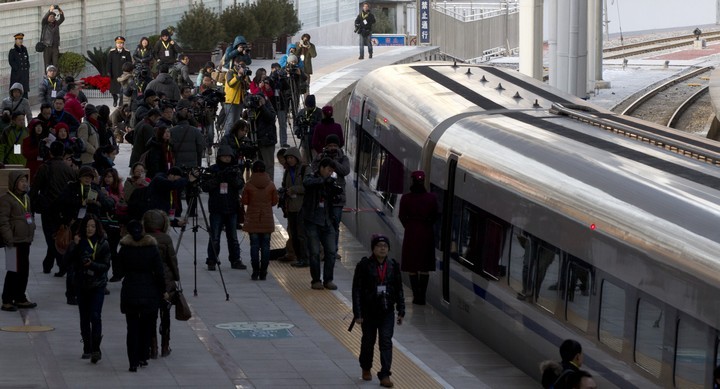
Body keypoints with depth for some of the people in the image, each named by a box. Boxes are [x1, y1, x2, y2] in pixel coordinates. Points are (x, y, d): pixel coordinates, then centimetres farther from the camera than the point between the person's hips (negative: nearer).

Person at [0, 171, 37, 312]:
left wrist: (32, 228, 16)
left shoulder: (26, 198, 15)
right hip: (14, 242, -8)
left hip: (25, 240, 8)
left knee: (24, 270, 12)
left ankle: (20, 298, 22)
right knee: (14, 270, -7)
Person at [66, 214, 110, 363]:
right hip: (81, 285, 3)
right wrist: (74, 246, -20)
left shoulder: (103, 244, -4)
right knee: (84, 317, 10)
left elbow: (106, 265, -6)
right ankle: (87, 348, 20)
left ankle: (96, 349, -15)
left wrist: (92, 264, -23)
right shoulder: (79, 242, 1)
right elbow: (68, 260, -7)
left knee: (95, 316, -15)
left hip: (97, 285, -3)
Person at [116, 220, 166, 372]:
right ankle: (142, 357, 20)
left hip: (129, 292, 0)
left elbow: (120, 271, 3)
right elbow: (159, 272, -6)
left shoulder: (124, 250, -6)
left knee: (132, 327, 5)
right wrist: (163, 291, 5)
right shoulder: (152, 248, -8)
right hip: (149, 293, 0)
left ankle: (133, 362, -3)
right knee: (147, 326, 16)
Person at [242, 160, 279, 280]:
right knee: (265, 245, 5)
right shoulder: (271, 185, -4)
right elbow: (275, 201, 2)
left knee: (254, 245, 3)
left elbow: (244, 201, -2)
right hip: (267, 219, 1)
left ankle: (255, 272, 0)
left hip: (252, 219, -1)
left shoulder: (249, 185, -8)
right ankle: (263, 273, 3)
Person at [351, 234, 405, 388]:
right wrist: (357, 313, -13)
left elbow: (399, 290, 7)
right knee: (368, 341, 14)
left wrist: (401, 311, 4)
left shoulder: (393, 266, 0)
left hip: (387, 311, 1)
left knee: (386, 342, -7)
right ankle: (366, 368, 37)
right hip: (369, 311, -1)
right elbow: (357, 290, -9)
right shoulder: (364, 266, -10)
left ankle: (385, 375, -5)